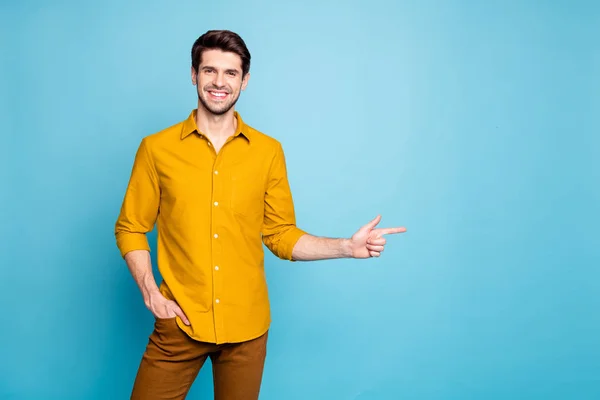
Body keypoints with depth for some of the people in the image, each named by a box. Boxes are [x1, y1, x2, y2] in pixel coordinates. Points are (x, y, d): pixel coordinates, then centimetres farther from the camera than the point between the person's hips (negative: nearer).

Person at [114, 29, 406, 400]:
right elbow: (130, 229, 4)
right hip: (179, 324, 0)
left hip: (246, 326, 1)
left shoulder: (268, 152, -1)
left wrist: (348, 247, -7)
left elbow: (281, 236, 4)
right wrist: (151, 294, -8)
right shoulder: (156, 148, -3)